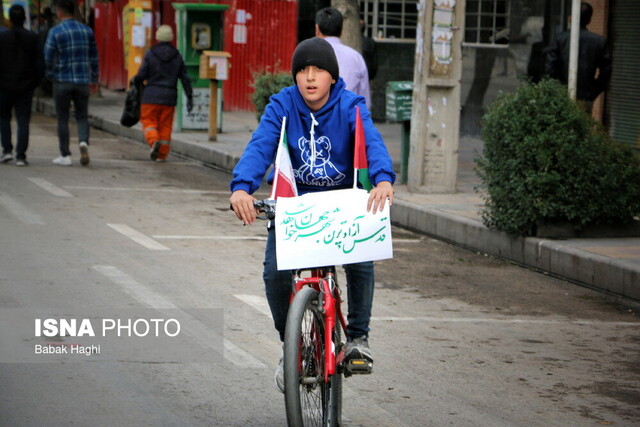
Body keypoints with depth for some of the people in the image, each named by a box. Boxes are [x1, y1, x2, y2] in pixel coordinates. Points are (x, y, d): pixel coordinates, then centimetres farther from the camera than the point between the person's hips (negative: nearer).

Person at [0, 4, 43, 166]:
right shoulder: (33, 38, -2)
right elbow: (39, 63, -2)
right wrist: (35, 83, 8)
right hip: (25, 87, 1)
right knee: (23, 121, 3)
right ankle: (21, 156, -4)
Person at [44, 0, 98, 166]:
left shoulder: (55, 32, -8)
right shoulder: (87, 31, 4)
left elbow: (48, 58, -8)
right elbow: (94, 57, 8)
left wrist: (50, 75, 10)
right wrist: (94, 80, 17)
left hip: (62, 81, -3)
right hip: (83, 81, 3)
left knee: (63, 119, 7)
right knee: (82, 116, 11)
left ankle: (65, 155, 8)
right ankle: (83, 142, -16)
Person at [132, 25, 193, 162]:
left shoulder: (150, 54, -5)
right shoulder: (177, 56, 4)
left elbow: (142, 75, -6)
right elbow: (185, 78, 4)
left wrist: (134, 81, 16)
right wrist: (190, 97, 8)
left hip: (151, 95, -2)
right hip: (169, 96, 2)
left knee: (149, 121, 5)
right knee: (165, 125, 9)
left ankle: (154, 141, -23)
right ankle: (162, 154, 8)